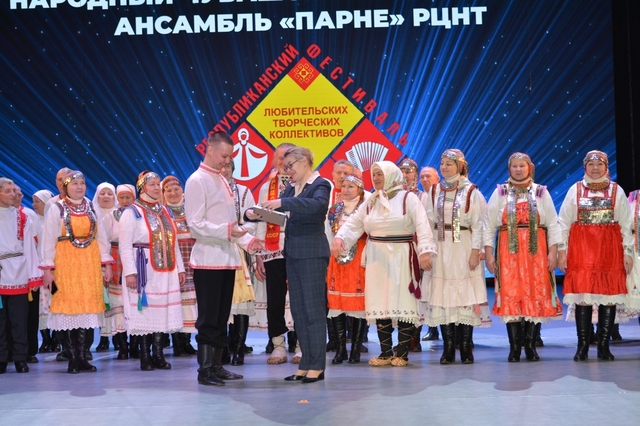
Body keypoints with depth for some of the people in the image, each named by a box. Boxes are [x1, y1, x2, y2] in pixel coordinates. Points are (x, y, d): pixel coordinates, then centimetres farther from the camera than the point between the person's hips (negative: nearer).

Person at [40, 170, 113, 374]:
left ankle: (82, 358, 9)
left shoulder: (91, 208, 10)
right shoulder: (56, 209, -1)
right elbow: (48, 240, -3)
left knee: (86, 308, 3)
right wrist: (48, 268, -9)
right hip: (66, 264, -3)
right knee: (69, 309, -3)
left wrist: (107, 264, 4)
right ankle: (73, 359, 3)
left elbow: (102, 237, 10)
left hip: (89, 264, 3)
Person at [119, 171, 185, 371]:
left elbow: (174, 242, 17)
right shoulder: (132, 212, -3)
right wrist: (129, 271, -17)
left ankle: (158, 355, 11)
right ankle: (145, 357, 4)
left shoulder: (165, 212, 16)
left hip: (165, 271, 6)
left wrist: (180, 268, 13)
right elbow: (125, 245, -9)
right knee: (145, 311, -4)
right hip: (144, 270, -5)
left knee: (162, 311, 5)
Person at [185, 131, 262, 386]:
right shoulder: (197, 181, -9)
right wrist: (226, 231, -25)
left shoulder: (222, 181, 17)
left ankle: (217, 366, 21)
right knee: (208, 319, -4)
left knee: (222, 317, 13)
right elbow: (195, 224, -15)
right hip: (208, 259, -8)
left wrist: (247, 241, 9)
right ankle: (205, 370, 2)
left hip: (227, 258, 8)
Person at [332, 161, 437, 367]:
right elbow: (353, 223, 7)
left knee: (403, 302, -4)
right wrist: (339, 238, -12)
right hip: (377, 258, 4)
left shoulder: (408, 198, -3)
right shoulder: (370, 202, 11)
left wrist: (425, 251, -23)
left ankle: (402, 353, 3)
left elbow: (422, 226, -11)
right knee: (380, 303, 4)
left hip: (402, 258, -4)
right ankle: (385, 352, 11)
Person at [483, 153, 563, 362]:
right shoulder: (500, 193, 9)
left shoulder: (541, 192, 9)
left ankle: (530, 345, 9)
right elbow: (489, 225, 6)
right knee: (510, 296, -4)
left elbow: (553, 224, 6)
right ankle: (514, 347, 3)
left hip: (536, 252, 0)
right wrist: (489, 254, -2)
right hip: (508, 252, 0)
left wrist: (553, 252, -4)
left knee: (536, 296, -2)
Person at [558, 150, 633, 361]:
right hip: (582, 249, -1)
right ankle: (582, 346, 3)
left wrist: (628, 251, 2)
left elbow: (626, 224, 7)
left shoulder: (617, 191, 7)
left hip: (610, 249, 1)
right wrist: (561, 249, -1)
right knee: (582, 297, -3)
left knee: (609, 297, 0)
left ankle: (604, 346, 8)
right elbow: (563, 222, 5)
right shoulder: (575, 190, 6)